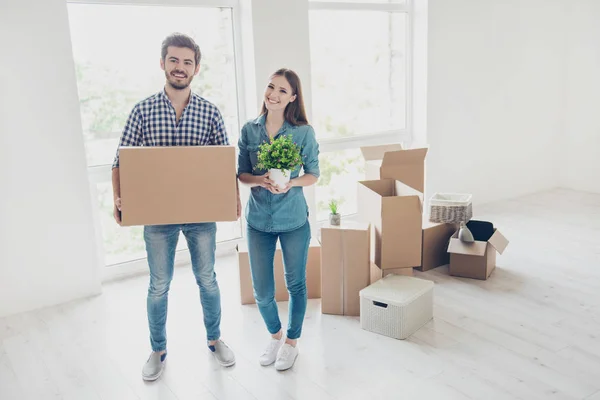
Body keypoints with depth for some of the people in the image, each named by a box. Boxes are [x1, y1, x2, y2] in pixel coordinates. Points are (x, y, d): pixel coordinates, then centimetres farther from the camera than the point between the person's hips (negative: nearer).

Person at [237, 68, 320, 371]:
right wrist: (261, 181, -19)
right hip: (258, 220, 2)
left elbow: (313, 175, -1)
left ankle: (291, 341, 35)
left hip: (294, 220, -1)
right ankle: (275, 334, 37)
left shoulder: (304, 132, -7)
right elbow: (241, 174, 2)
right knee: (262, 293, 6)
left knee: (295, 284, 12)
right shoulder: (249, 130, -1)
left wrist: (291, 183, -21)